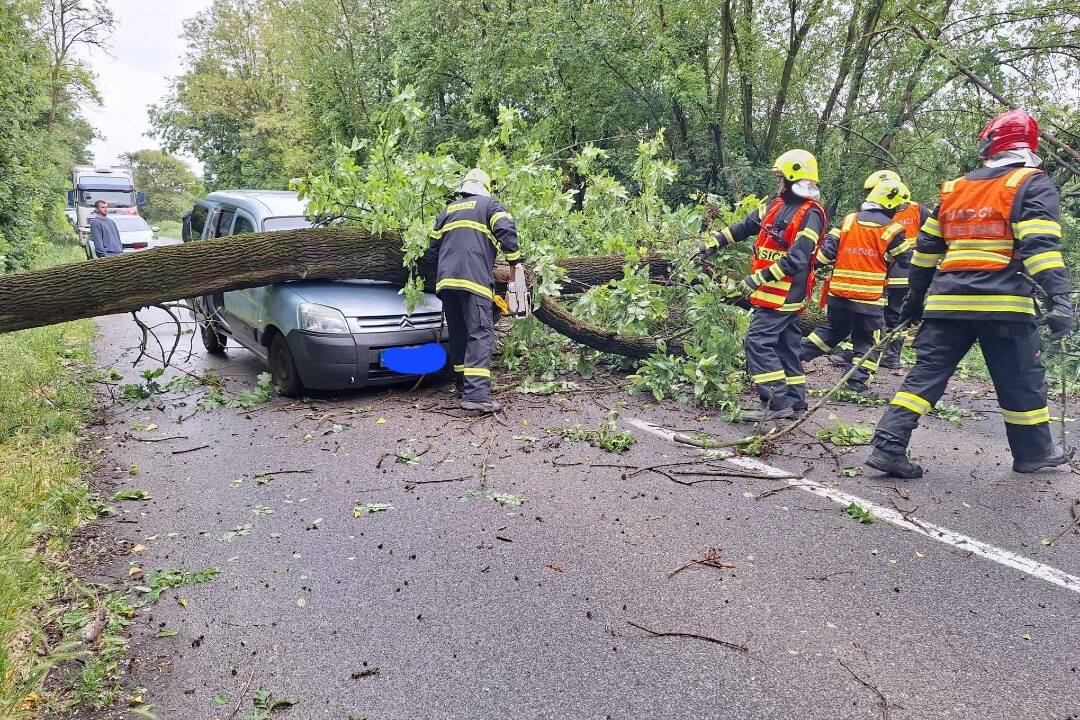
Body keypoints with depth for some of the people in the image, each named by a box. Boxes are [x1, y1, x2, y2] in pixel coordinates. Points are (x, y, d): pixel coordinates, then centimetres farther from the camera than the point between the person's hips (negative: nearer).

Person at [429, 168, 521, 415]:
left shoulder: (449, 209, 25)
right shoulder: (489, 204, 10)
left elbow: (435, 243, 25)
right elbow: (506, 229, -7)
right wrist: (514, 259, 2)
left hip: (445, 280, 6)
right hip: (474, 280, -5)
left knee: (458, 336, 15)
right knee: (480, 335, -11)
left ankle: (465, 387, 19)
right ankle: (477, 396, -24)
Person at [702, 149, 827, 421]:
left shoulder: (810, 215, -16)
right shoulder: (776, 205, 10)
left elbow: (796, 261, -23)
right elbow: (745, 226, 19)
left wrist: (759, 278, -24)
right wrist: (714, 242, 17)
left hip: (785, 293, -9)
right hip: (772, 291, 9)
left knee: (758, 341, -13)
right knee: (786, 345, 13)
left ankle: (777, 402, -9)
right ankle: (795, 401, 23)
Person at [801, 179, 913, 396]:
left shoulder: (848, 221, 5)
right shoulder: (892, 230, -4)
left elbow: (827, 251, -1)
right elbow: (907, 261, 4)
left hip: (838, 293, 4)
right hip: (870, 298, -4)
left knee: (832, 329, 24)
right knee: (868, 341, 9)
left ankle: (797, 354, 19)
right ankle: (858, 382, 3)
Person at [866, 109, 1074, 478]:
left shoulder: (954, 189, 16)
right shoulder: (1033, 184, 2)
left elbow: (926, 249, 19)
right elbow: (1040, 245, -13)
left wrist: (915, 297, 26)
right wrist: (1058, 298, -18)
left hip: (947, 301, 4)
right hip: (1002, 303, -3)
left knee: (926, 374, 4)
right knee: (1022, 380, 12)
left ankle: (888, 446, -6)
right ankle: (1034, 452, 27)